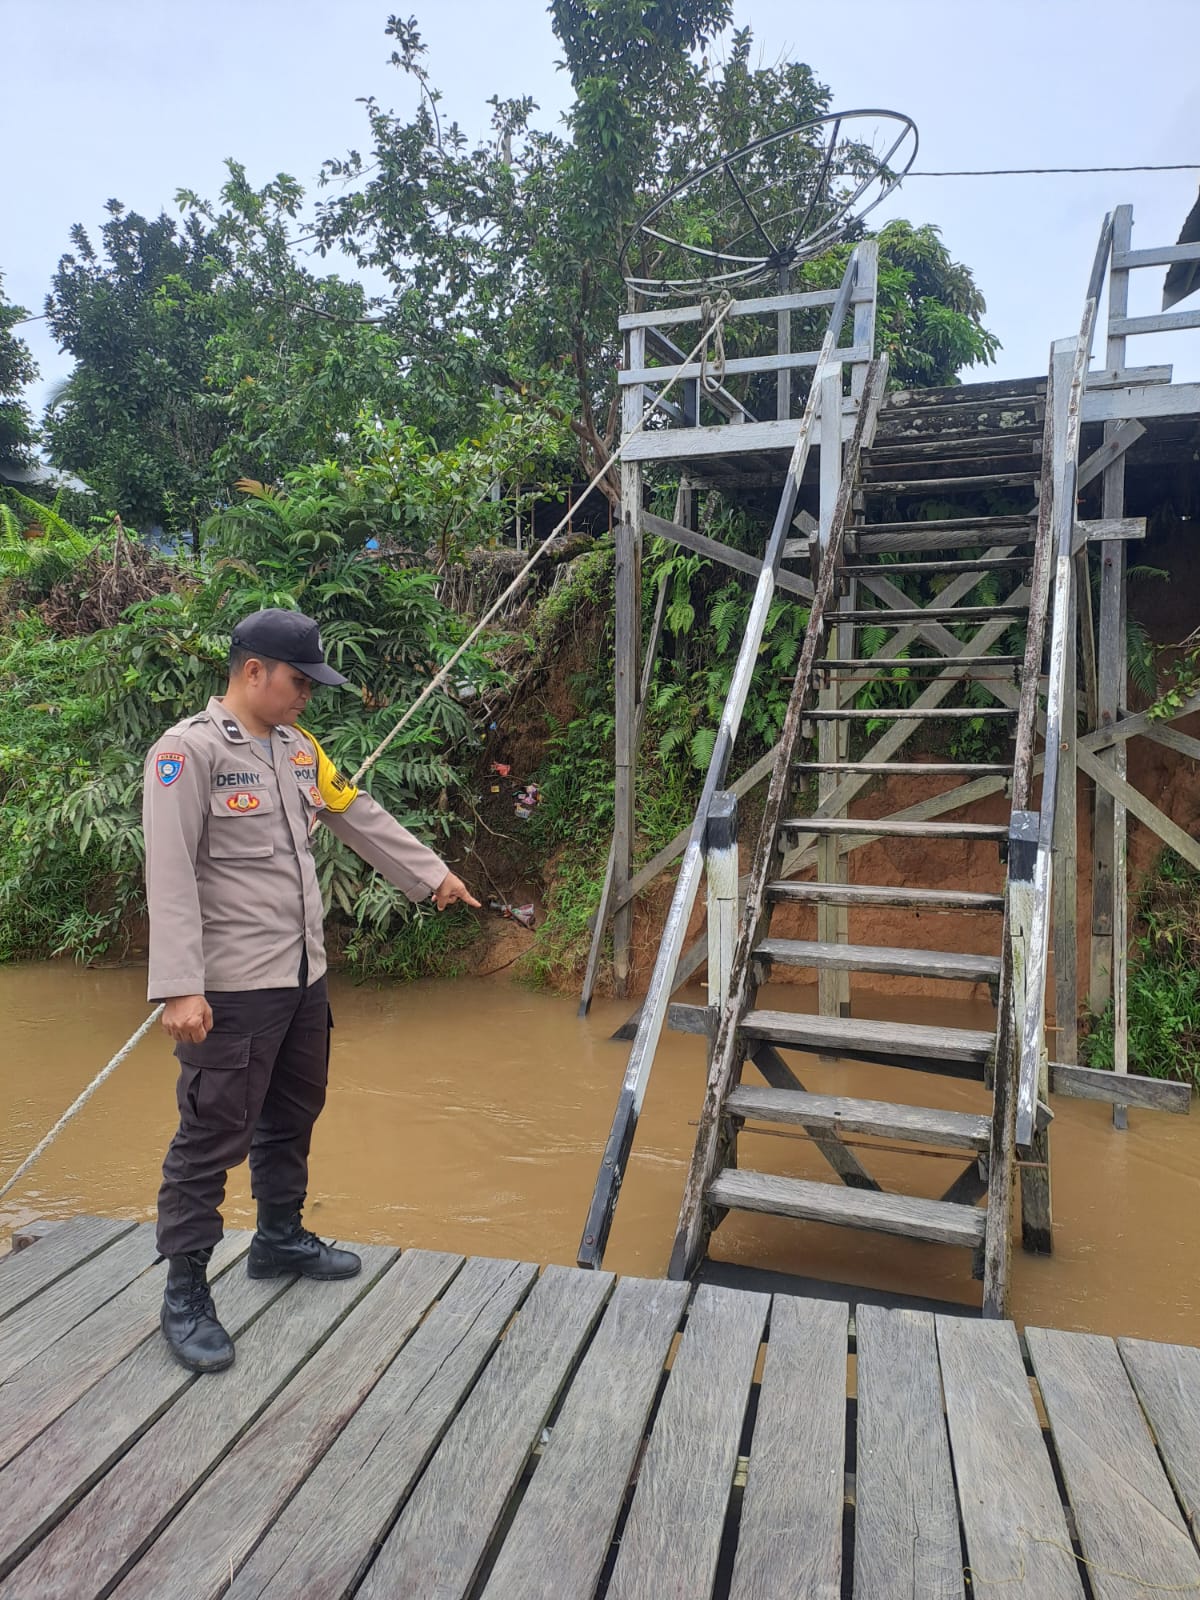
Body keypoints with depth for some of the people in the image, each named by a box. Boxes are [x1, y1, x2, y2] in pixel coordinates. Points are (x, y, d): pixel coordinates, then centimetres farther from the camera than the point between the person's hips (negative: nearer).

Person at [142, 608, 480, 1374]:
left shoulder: (298, 748, 10)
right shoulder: (189, 751, -14)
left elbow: (363, 818, 20)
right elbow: (171, 877, -19)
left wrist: (432, 874, 24)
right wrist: (180, 988, -24)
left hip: (304, 974, 8)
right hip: (232, 987, -8)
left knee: (293, 1116, 20)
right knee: (214, 1135, 0)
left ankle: (281, 1238, 39)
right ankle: (185, 1291, 16)